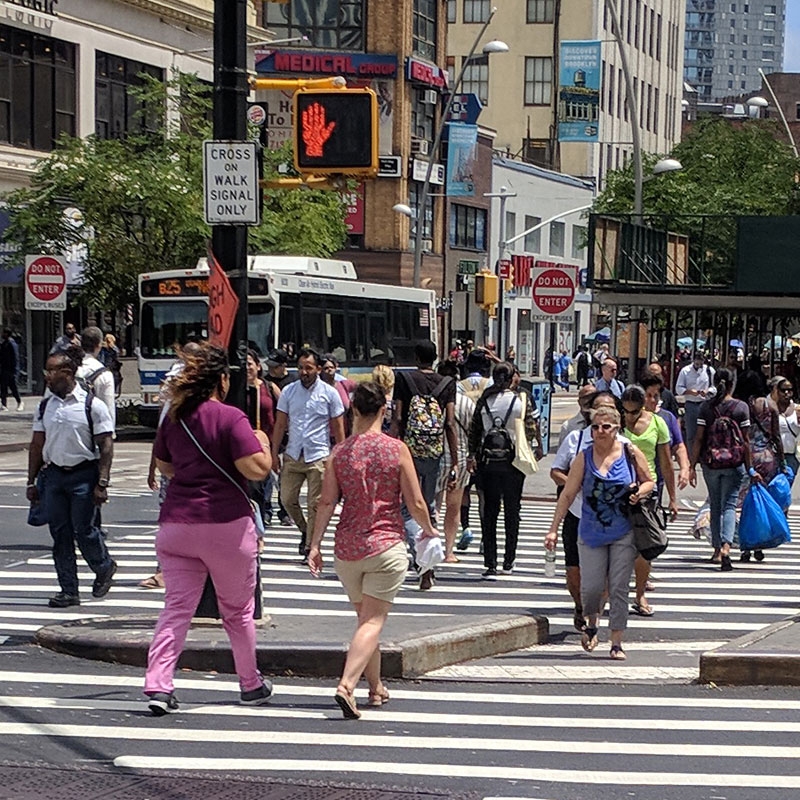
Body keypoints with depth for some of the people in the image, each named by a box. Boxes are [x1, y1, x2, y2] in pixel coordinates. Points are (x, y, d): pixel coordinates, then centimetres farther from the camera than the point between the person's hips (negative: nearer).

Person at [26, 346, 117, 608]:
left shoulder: (92, 406, -7)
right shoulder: (45, 406, 7)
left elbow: (106, 446, -7)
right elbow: (37, 445, 13)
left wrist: (102, 483, -12)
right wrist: (32, 482, 11)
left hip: (83, 474, -5)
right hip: (54, 475, 5)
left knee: (83, 530, -5)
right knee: (60, 534, 4)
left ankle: (104, 568, 24)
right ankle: (68, 591, 11)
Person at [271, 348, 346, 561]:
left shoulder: (329, 393, -1)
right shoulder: (288, 392, 5)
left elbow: (338, 428, 4)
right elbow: (280, 425, 9)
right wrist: (274, 453, 5)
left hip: (318, 456, -3)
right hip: (293, 455, 3)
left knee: (314, 505, -1)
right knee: (287, 499, 4)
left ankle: (310, 546, 6)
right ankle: (305, 531, 28)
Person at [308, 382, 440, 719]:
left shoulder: (339, 452, -1)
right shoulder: (396, 449, -6)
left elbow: (326, 502, -3)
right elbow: (416, 504, -5)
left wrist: (315, 545, 2)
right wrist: (428, 529, 14)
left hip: (347, 549, 3)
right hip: (386, 546, -3)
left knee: (366, 616, 19)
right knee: (373, 621, -4)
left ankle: (376, 687, 29)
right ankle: (347, 684, -22)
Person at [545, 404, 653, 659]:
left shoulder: (631, 454, 0)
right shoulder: (584, 458, 0)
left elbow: (649, 482, 12)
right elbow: (567, 495, 1)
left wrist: (639, 492, -11)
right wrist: (553, 529, -3)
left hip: (624, 533, 0)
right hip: (591, 532, 0)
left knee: (618, 588, -2)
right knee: (591, 587, -3)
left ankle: (616, 643, 5)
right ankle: (591, 624, 29)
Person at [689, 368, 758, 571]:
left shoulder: (706, 407, -3)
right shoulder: (741, 407, -5)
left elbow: (699, 439, -4)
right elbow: (746, 441, -3)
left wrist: (692, 466, 1)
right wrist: (749, 468, 4)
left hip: (710, 462, 1)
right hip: (734, 463, -1)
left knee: (715, 506, 15)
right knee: (729, 505, 0)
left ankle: (717, 550, 19)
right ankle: (726, 546, -21)